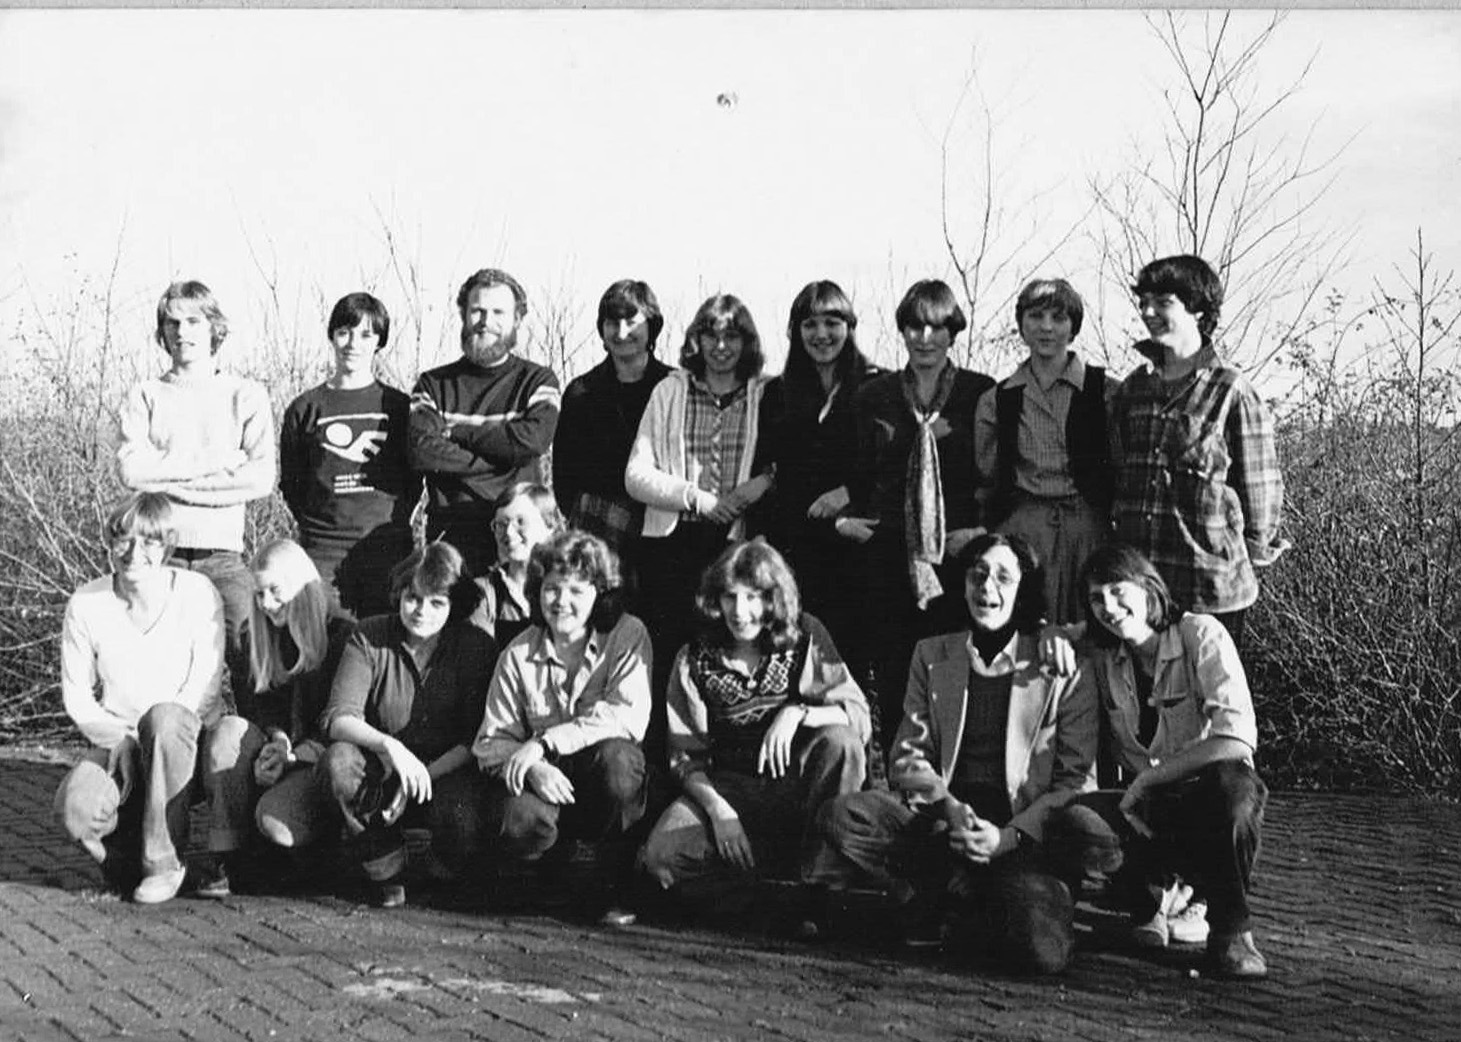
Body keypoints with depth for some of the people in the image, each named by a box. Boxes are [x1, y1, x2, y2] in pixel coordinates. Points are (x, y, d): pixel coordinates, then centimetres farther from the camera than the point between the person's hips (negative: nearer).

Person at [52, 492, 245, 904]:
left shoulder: (197, 594, -9)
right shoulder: (86, 605, -3)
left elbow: (204, 691, -9)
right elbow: (77, 696, 3)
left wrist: (158, 735, -22)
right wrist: (118, 740, -14)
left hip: (186, 742, -1)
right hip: (117, 743, 2)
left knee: (163, 718, -38)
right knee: (76, 809, -30)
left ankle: (163, 859, -23)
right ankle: (128, 853, 6)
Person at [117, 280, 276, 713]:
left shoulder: (246, 396, 9)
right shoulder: (145, 397, 12)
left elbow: (261, 479, -5)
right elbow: (130, 469, -5)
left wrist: (168, 479, -7)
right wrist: (214, 464, -7)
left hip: (223, 554, -1)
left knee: (250, 659, -8)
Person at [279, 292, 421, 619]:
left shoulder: (399, 406, 8)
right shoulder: (305, 408, 8)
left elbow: (414, 479, 13)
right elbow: (290, 482, 12)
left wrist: (394, 522, 2)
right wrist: (316, 524, 3)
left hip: (388, 546, 0)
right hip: (323, 551, 0)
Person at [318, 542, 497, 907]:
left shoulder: (477, 647, -5)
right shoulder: (368, 638, -3)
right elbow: (338, 717, -15)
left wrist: (425, 774, -23)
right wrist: (389, 746, -33)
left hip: (448, 770, -1)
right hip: (382, 769, 2)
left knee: (462, 828, -33)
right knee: (339, 758, -30)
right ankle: (387, 873, -11)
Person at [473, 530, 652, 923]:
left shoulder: (626, 635, -5)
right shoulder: (518, 655, 0)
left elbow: (631, 717, -20)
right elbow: (490, 743, -3)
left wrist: (545, 742, -25)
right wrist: (532, 769, -26)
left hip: (605, 786, -1)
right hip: (545, 781, 1)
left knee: (617, 755, -35)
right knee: (519, 824, -31)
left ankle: (616, 887, -16)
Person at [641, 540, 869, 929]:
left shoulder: (806, 639, -2)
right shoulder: (695, 660, 2)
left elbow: (860, 717, -10)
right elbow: (685, 756, 0)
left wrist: (797, 712, -27)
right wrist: (716, 806, -18)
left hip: (797, 785, -1)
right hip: (730, 788, 1)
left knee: (839, 742, -33)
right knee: (662, 856, -26)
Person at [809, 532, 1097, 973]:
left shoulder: (1063, 670, 3)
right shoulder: (932, 656, 13)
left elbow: (1078, 779, 1)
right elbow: (906, 760, 8)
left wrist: (1008, 836, -14)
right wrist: (949, 807, -14)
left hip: (1022, 840, -2)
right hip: (938, 828, 3)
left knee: (1043, 950, -31)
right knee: (841, 816, -25)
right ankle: (954, 899, -8)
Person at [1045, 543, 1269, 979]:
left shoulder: (1201, 634, -12)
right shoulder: (1102, 654, 2)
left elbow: (1237, 738, -23)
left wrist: (1147, 779, -19)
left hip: (1208, 797, -3)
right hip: (1146, 809, 3)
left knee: (1234, 783, -39)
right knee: (1073, 824, -29)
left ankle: (1231, 931, -17)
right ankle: (1163, 890, 2)